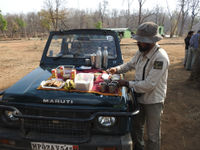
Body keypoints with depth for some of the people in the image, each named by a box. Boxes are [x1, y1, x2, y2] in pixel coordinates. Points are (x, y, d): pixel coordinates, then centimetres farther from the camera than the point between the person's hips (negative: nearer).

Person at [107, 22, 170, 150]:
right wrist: (117, 69, -3)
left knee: (153, 136, 11)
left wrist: (127, 83, -22)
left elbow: (149, 85, -29)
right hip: (139, 97, 8)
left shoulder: (160, 58, -27)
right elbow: (130, 64, 15)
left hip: (153, 101, -7)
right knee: (136, 127, 24)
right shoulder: (141, 52, -2)